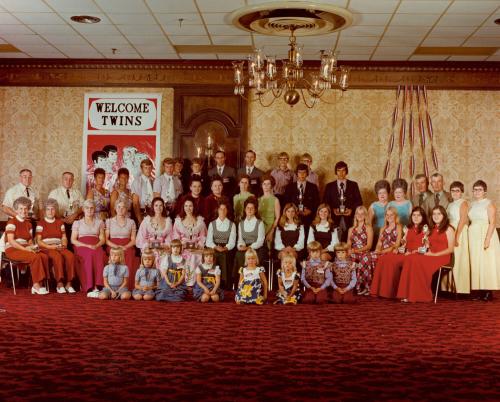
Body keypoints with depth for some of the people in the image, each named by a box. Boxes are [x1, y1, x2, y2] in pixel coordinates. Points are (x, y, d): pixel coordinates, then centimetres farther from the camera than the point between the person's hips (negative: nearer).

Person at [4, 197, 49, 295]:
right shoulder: (12, 222, -4)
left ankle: (39, 284, -22)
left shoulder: (28, 224, 18)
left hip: (26, 249, 7)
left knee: (44, 256, -22)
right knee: (35, 257, -32)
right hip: (12, 250, -6)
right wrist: (24, 248, -21)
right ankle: (36, 285, -25)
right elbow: (11, 241, -14)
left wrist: (33, 247, -4)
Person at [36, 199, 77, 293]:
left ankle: (69, 283, -28)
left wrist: (64, 245, -6)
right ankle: (60, 284, -34)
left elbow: (64, 238, 17)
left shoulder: (60, 222, 20)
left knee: (70, 255, -30)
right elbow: (39, 241, 0)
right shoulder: (41, 223, 9)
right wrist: (51, 246, -13)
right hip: (46, 248, -3)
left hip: (59, 247, 3)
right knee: (57, 256, -37)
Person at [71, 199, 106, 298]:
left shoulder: (99, 222, 23)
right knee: (89, 254, -37)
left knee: (100, 255, -36)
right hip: (81, 246, -1)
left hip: (96, 247, 2)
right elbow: (73, 240, 7)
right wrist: (87, 245, -9)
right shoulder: (77, 223, 18)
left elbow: (102, 239, 15)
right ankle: (90, 288, -44)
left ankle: (97, 286, -47)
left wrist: (96, 246, -8)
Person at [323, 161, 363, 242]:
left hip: (349, 218, 0)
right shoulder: (329, 186, 12)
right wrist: (333, 210, -7)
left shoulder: (353, 185, 12)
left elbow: (359, 201, 9)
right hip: (334, 218, 0)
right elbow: (325, 202, 9)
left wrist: (352, 209, -7)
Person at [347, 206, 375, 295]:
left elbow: (369, 245, 1)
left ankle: (359, 286, -28)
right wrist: (350, 250, -7)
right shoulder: (351, 229, 23)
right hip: (353, 254, 3)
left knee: (365, 258, -34)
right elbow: (348, 245, 17)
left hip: (364, 253, -2)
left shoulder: (368, 228, 11)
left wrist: (357, 250, -12)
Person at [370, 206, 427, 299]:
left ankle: (391, 292, -18)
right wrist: (398, 249, -2)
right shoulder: (408, 228, 20)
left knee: (393, 261, -29)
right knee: (383, 259, -18)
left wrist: (412, 252, -17)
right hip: (406, 253, 6)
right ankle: (381, 290, -18)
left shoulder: (425, 228, 1)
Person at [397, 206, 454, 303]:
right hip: (430, 256, 6)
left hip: (442, 257, -6)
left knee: (417, 261, -32)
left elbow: (450, 249, -5)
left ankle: (421, 295, -24)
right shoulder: (432, 229, 23)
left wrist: (434, 254, -15)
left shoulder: (448, 229, 3)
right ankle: (408, 294, -31)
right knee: (409, 258, -25)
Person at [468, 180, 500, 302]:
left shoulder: (489, 204, -5)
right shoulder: (472, 204, 13)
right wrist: (469, 237, 2)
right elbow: (470, 221, 12)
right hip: (474, 236, 6)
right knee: (476, 263, 4)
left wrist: (487, 239, -21)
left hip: (485, 234, -6)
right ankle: (481, 291, 8)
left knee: (486, 262, -6)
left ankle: (488, 292, -3)